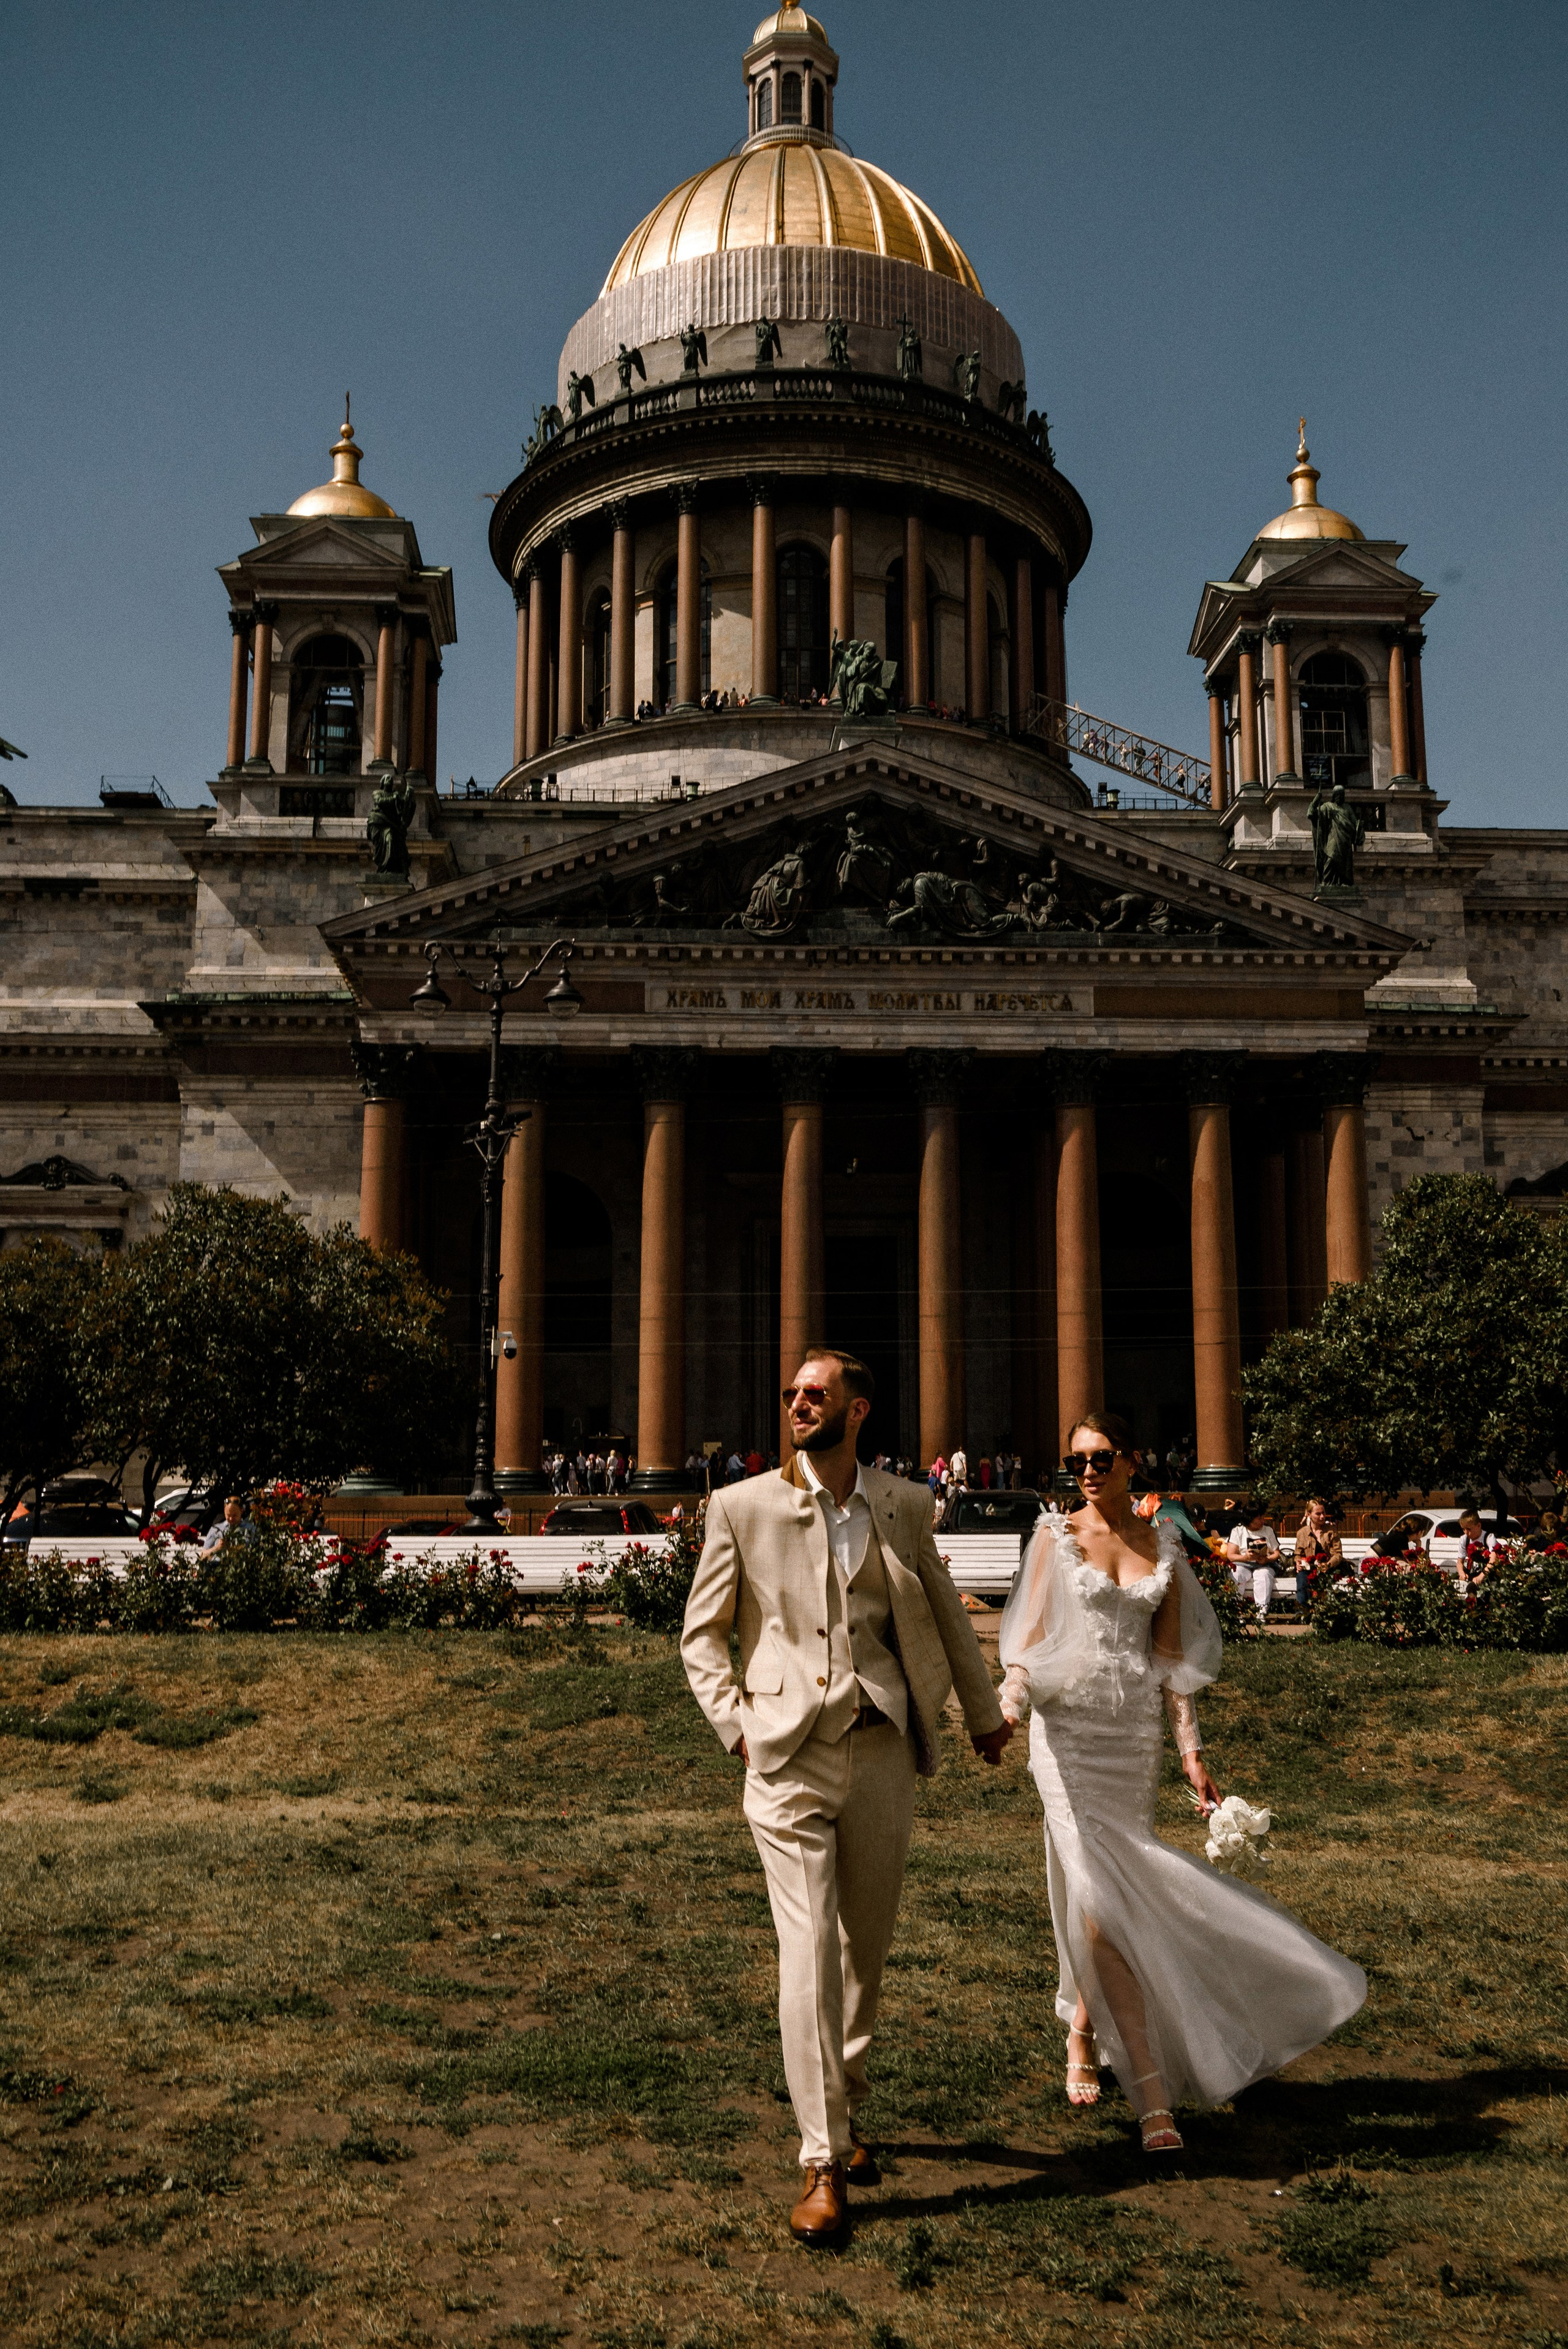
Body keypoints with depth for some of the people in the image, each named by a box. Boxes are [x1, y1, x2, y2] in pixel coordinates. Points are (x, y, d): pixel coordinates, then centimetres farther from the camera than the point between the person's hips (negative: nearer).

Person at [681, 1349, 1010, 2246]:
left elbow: (946, 1614, 20)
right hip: (791, 1758, -2)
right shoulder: (744, 1508, 0)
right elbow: (703, 1633, 8)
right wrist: (737, 1725, -4)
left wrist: (985, 1712, 28)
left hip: (884, 1752, 3)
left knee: (867, 1949, 13)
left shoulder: (905, 1506, 6)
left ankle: (846, 2111, 35)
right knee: (810, 1955, -8)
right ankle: (823, 2164, 1)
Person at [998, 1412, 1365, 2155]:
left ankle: (1083, 2036, 32)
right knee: (1102, 1897, -10)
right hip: (1069, 1729, -3)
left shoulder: (1163, 1544, 8)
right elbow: (1029, 1634, -6)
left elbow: (1171, 1656, 10)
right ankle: (1152, 2090, -9)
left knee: (1105, 1897, 8)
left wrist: (1191, 1748, 5)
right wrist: (1012, 1694, -26)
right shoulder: (1056, 1538, 0)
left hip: (1137, 1732, 3)